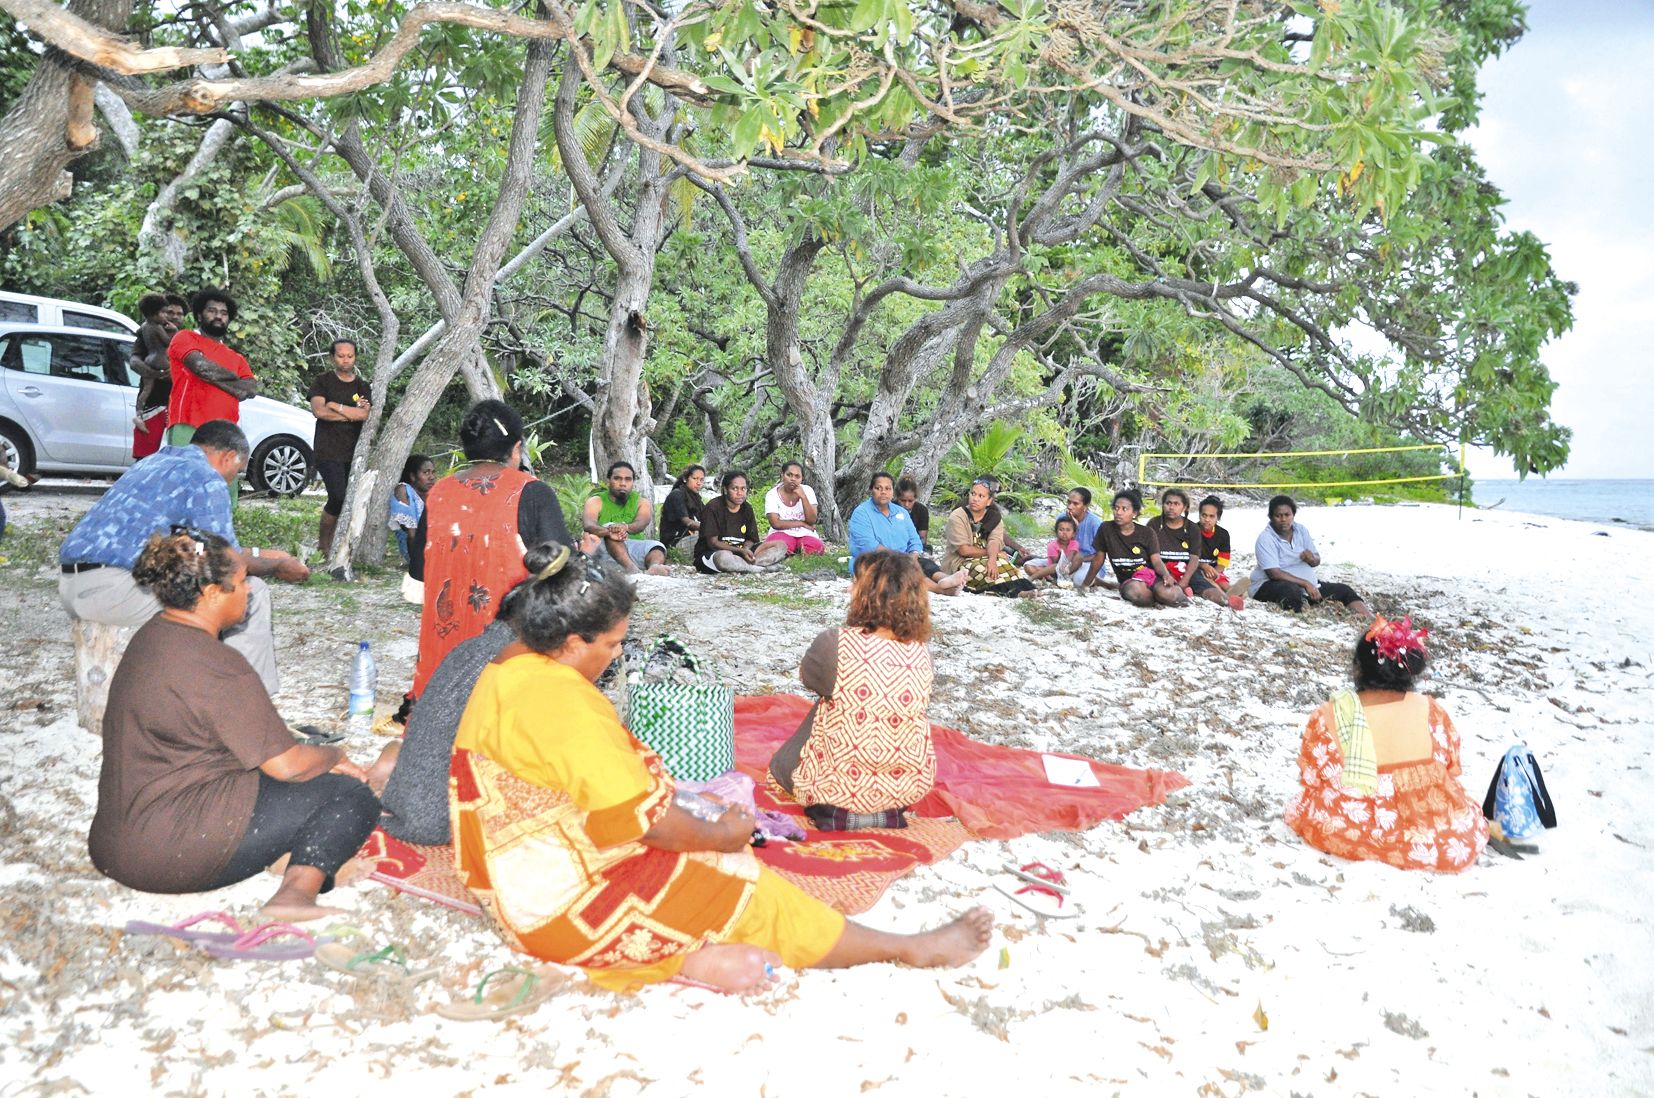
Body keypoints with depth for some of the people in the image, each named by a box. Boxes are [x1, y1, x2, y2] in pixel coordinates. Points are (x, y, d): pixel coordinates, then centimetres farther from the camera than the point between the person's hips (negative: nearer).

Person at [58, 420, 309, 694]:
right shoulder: (206, 479, -7)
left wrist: (257, 554, 36)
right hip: (115, 588, -10)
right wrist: (278, 567, 12)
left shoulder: (158, 460, 22)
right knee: (252, 592, -3)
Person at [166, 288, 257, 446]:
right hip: (187, 427, -4)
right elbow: (201, 365, -6)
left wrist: (213, 376, -2)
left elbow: (251, 390, 8)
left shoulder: (237, 359, 26)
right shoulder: (185, 338, 14)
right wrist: (233, 377, 9)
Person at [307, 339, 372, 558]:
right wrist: (352, 414, -6)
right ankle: (322, 544, 0)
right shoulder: (323, 381, 5)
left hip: (354, 452, 4)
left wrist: (335, 406, -9)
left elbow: (364, 414, -3)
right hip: (328, 451, -4)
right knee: (338, 497, -18)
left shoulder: (363, 387, 14)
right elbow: (318, 410, -10)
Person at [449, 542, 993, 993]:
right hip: (566, 906, -10)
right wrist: (719, 835, -7)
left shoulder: (508, 670, 4)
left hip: (523, 884, 10)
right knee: (744, 890, -2)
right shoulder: (561, 699, -28)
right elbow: (643, 819, -24)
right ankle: (911, 948, 7)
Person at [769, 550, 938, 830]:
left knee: (781, 765, 27)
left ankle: (839, 815, 8)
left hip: (843, 787, -4)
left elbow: (808, 675, -3)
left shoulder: (835, 643, -24)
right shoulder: (920, 652, -11)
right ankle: (886, 813, 18)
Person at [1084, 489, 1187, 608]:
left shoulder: (1147, 533, -2)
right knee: (1134, 591, -38)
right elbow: (1098, 559, 8)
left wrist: (1166, 574, -29)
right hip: (1128, 581, 0)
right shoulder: (1106, 530, -2)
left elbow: (1157, 561, -7)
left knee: (1167, 593, -35)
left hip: (1151, 574, 0)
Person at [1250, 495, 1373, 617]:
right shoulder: (1265, 539, -16)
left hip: (1305, 585, 7)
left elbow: (1317, 562, 12)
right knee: (1291, 591, -41)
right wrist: (1306, 584, -27)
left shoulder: (1301, 530, 5)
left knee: (1344, 591, -1)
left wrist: (1312, 558, -14)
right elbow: (1274, 573, -24)